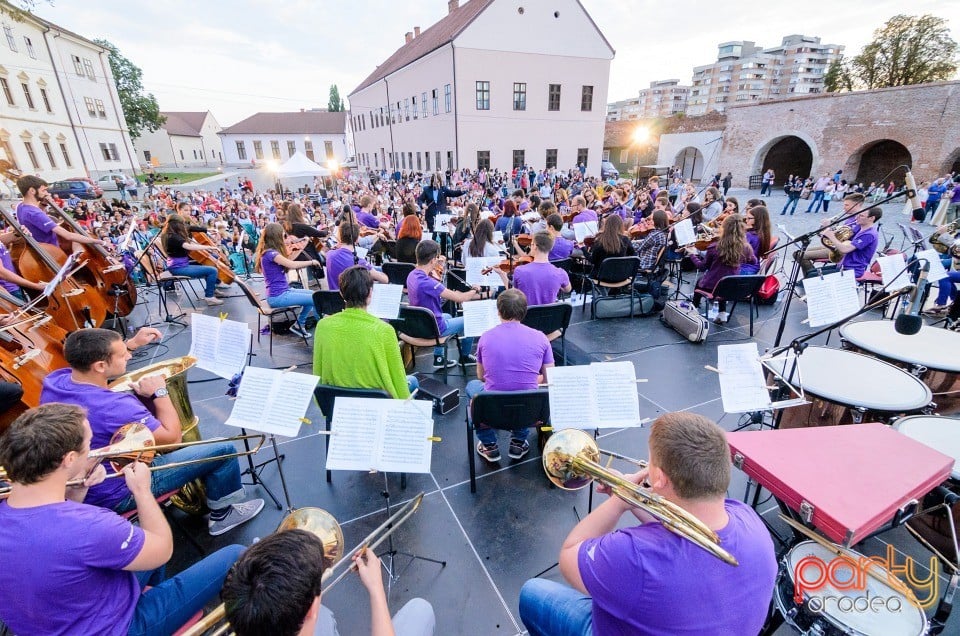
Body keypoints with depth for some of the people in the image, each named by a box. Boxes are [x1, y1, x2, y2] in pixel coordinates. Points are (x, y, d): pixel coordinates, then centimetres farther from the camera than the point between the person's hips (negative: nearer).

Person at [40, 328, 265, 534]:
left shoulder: (53, 380, -14)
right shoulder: (114, 407, -38)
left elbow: (83, 362, 13)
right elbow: (173, 437, -23)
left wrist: (132, 343, 5)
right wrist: (160, 392, -16)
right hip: (114, 496, -8)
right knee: (224, 450, -7)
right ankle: (222, 515, 21)